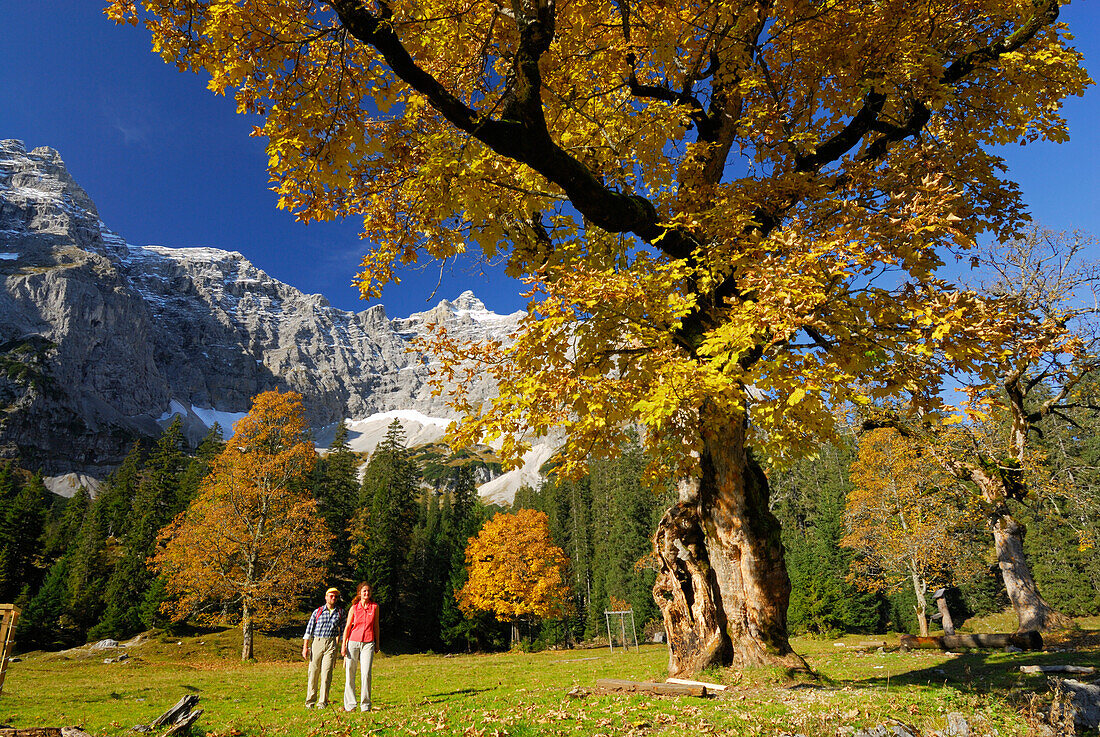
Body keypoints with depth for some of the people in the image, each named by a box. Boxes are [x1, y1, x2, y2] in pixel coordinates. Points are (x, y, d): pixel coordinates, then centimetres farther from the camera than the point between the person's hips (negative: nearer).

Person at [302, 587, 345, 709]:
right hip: (317, 643, 0)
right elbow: (309, 630, 6)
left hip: (332, 643, 0)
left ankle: (322, 702, 3)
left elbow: (343, 630, 13)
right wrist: (305, 647, 0)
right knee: (313, 672, 1)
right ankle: (310, 701, 14)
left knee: (326, 673, -5)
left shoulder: (340, 612, 10)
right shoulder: (317, 611, 6)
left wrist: (342, 646, 7)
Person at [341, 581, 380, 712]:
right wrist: (343, 645, 1)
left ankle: (365, 705, 3)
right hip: (353, 642, 0)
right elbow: (347, 627, 5)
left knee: (366, 674, -6)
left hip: (368, 643, 0)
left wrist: (377, 643, 15)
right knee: (350, 673, 0)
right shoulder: (353, 608, 3)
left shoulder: (375, 607, 6)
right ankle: (350, 705, 10)